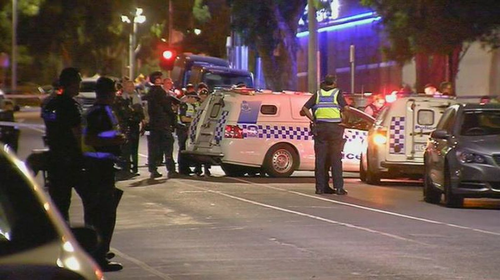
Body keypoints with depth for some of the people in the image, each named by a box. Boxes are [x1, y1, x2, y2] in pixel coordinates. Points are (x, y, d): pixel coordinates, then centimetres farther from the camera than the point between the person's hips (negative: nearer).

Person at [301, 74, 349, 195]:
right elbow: (346, 108, -10)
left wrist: (313, 119, 8)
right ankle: (338, 187, -5)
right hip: (335, 127, -2)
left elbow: (305, 108, 3)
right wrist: (345, 119, 7)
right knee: (336, 158, -1)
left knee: (320, 158, 6)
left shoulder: (318, 94, 10)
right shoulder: (338, 94, 2)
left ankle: (321, 186, 5)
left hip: (320, 127, 2)